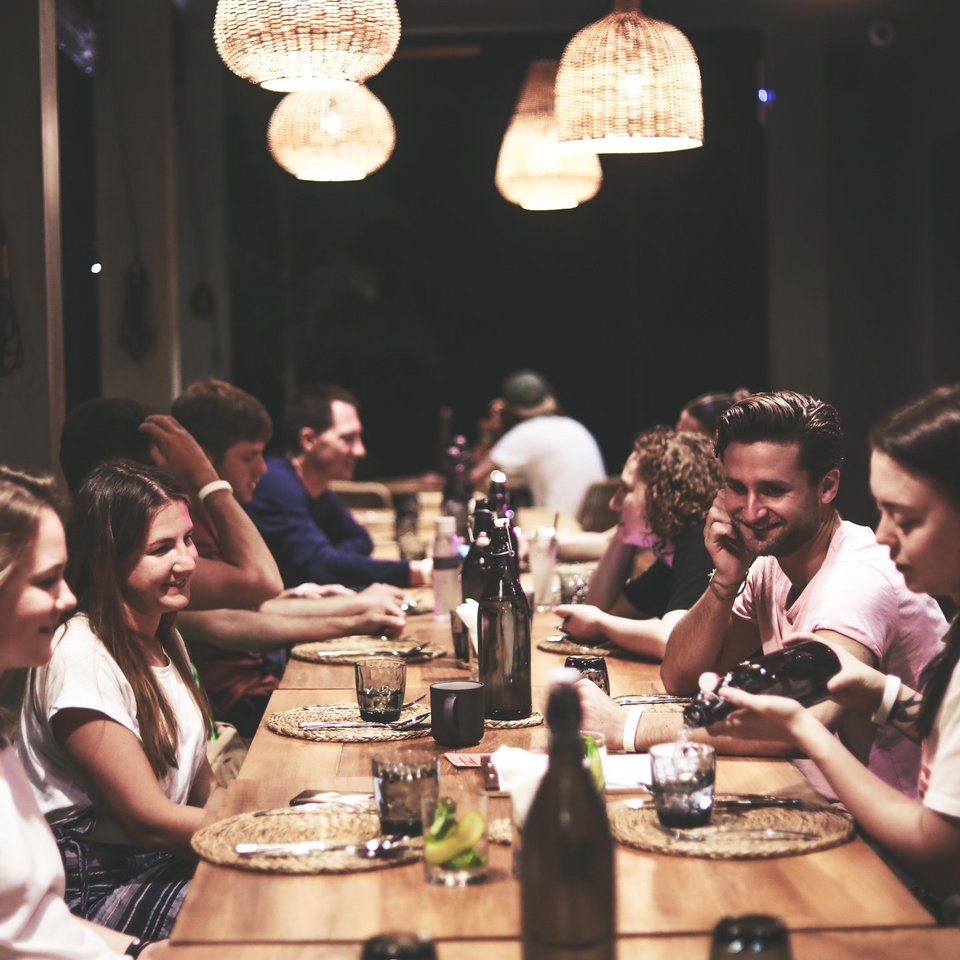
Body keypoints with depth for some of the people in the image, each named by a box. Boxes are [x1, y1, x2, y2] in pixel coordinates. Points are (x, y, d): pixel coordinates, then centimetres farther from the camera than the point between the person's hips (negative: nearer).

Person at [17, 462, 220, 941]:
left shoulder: (163, 639, 12)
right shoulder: (80, 658, -19)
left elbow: (204, 786, 10)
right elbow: (149, 821, -18)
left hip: (165, 863, 9)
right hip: (94, 888, -9)